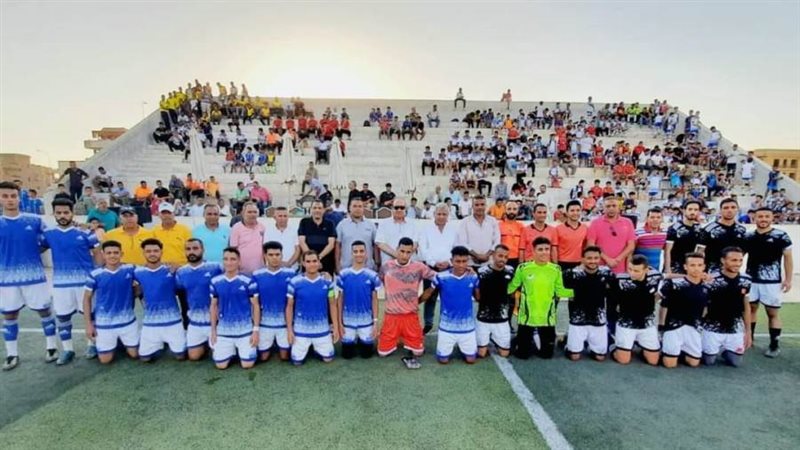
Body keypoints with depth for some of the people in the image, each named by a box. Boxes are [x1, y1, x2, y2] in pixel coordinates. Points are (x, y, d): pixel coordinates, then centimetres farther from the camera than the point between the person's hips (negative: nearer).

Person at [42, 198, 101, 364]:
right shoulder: (48, 234, 3)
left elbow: (97, 254, 0)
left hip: (85, 280, -2)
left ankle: (92, 344, 24)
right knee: (61, 315, 10)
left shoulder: (84, 233, -4)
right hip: (61, 283, 3)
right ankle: (67, 349, 24)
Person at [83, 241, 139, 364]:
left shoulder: (130, 269, -7)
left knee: (135, 354, 10)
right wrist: (88, 324, -3)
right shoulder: (95, 275, -10)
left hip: (128, 321, 1)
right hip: (104, 323, -1)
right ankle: (113, 345, 38)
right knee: (105, 360, 6)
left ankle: (123, 343, 42)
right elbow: (87, 299, -1)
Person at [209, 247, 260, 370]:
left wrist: (256, 330, -8)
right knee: (221, 365, 3)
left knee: (247, 365, -1)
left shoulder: (248, 281, -10)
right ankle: (232, 351, 33)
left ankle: (240, 350, 31)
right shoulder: (215, 282, 0)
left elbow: (255, 306, -5)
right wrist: (213, 330, 7)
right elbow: (213, 306, 9)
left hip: (245, 330, -2)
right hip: (223, 331, 3)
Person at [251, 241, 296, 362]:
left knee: (284, 356, 6)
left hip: (285, 322, 0)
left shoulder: (291, 274, -8)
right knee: (263, 357, 8)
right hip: (265, 322, 1)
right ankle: (270, 346, 39)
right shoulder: (257, 275, -6)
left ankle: (280, 346, 37)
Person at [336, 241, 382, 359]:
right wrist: (339, 322, -1)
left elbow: (374, 300, -1)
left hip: (366, 320, 0)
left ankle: (363, 342, 38)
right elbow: (340, 299, 0)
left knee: (366, 354, 8)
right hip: (348, 320, 0)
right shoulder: (343, 274, -5)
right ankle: (354, 341, 39)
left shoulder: (372, 275, -6)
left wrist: (375, 322, -5)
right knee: (347, 354, 9)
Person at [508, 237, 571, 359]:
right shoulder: (523, 268, -10)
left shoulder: (556, 269, -4)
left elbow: (560, 291, 1)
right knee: (522, 354, 10)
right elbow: (511, 287, -4)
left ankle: (537, 339, 43)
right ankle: (530, 340, 41)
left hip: (547, 318, 2)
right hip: (526, 317, -1)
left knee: (547, 354, 15)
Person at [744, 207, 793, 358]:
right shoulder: (748, 236, 4)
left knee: (772, 313, 3)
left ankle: (774, 345, 12)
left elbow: (788, 258, -3)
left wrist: (788, 279, -6)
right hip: (751, 279, 3)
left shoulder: (781, 236, -6)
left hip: (772, 281, -3)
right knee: (751, 308, 13)